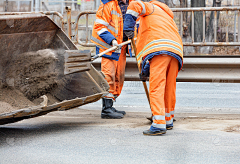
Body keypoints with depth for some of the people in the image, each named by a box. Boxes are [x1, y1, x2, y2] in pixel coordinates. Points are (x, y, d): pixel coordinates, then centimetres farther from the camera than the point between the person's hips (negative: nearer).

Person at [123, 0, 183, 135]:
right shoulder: (169, 18, 39)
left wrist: (128, 28, -4)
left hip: (159, 50, -7)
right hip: (176, 52, 7)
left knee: (156, 87, -11)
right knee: (169, 88, 16)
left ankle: (159, 124, -18)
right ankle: (168, 121, 26)